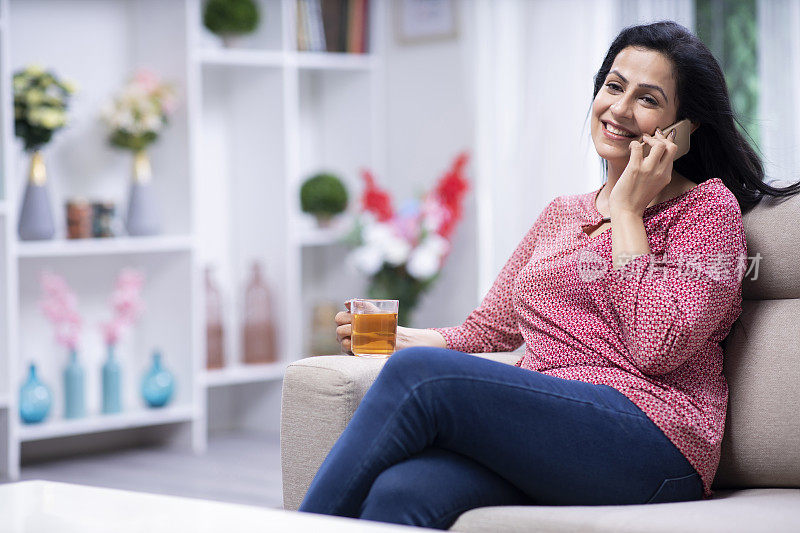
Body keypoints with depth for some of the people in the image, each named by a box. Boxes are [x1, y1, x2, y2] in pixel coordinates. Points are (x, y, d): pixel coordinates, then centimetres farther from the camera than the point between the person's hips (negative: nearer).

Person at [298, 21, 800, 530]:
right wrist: (393, 334, 11)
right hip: (544, 430, 6)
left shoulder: (708, 205, 6)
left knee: (418, 374, -27)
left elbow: (657, 346, -9)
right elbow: (489, 327, 27)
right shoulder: (561, 214, 27)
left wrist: (627, 211, -2)